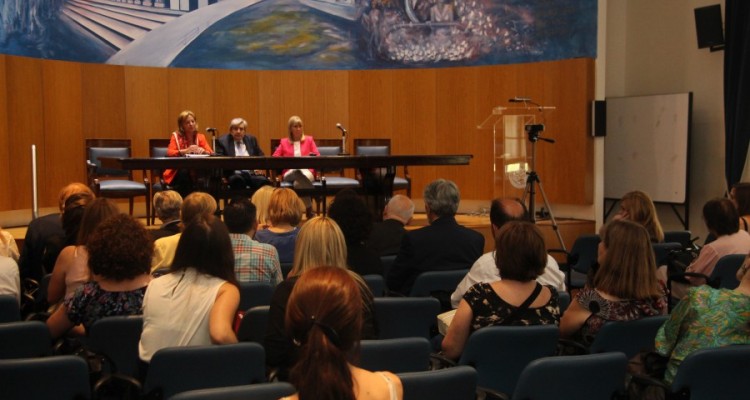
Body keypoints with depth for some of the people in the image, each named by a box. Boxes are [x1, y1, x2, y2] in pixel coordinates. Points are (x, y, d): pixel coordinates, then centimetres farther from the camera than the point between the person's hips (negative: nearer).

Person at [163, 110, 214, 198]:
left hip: (195, 172, 3)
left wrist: (203, 151, -24)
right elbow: (169, 153, -15)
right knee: (184, 173, -36)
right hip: (177, 173, -3)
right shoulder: (176, 136, -2)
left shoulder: (200, 137, 8)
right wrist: (186, 151, -30)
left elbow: (211, 152, -1)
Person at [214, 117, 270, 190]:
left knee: (264, 181, -30)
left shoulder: (251, 139, 19)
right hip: (234, 174, -3)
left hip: (252, 173, 3)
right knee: (238, 180, -39)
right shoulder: (223, 141, 10)